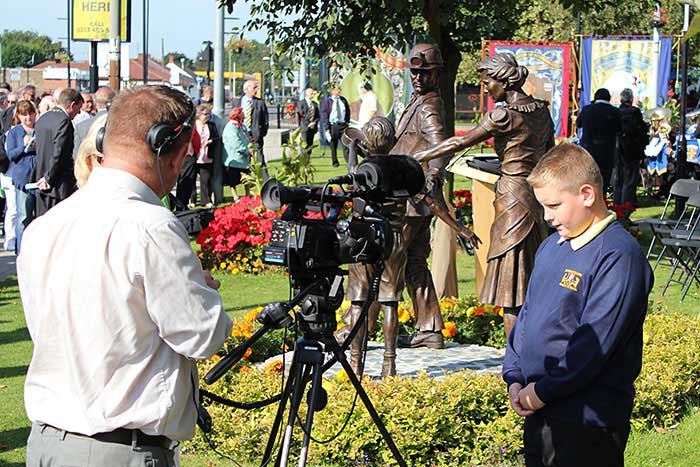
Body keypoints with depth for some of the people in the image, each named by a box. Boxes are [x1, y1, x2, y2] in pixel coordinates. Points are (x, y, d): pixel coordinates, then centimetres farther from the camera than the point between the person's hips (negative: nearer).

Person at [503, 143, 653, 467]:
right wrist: (514, 376, 5)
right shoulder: (550, 248, 12)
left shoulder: (619, 255, -16)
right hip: (538, 410, 8)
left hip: (588, 420, -8)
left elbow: (596, 341, -21)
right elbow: (528, 314, 18)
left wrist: (544, 391, -17)